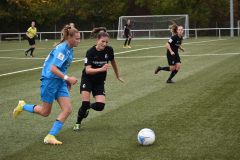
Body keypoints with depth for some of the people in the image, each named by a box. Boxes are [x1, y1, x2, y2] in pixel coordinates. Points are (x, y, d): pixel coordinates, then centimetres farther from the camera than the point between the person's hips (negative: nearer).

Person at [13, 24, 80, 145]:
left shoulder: (70, 50, 8)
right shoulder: (61, 49, -20)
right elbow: (53, 68, -25)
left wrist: (67, 80, 16)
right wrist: (67, 78, -27)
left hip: (60, 82, 8)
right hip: (50, 80, -8)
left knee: (67, 109, -6)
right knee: (45, 112, 4)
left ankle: (50, 136, -1)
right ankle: (22, 106, 29)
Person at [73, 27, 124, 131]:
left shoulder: (109, 50, -11)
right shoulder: (90, 52, -19)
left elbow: (113, 62, 10)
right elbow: (88, 70, -27)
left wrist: (118, 76, 20)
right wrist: (101, 69, -43)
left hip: (100, 81, 3)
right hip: (87, 79, -3)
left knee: (100, 106, -13)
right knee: (85, 103, -14)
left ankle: (88, 106, 21)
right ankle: (78, 123, 11)